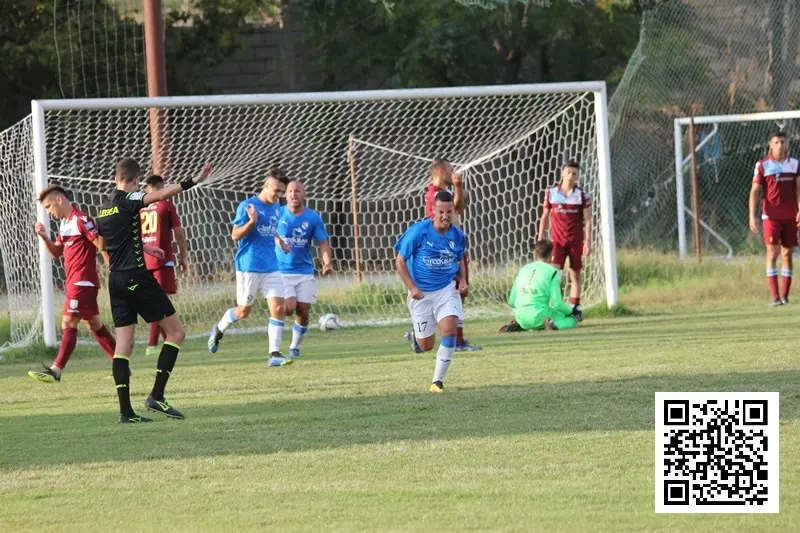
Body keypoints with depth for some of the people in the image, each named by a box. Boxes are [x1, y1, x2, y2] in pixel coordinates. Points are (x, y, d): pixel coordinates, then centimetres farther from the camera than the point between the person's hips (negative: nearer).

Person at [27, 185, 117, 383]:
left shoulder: (81, 220, -15)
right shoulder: (64, 223, 14)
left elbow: (102, 245, -16)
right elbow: (57, 252, 20)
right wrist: (44, 237, 1)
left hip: (82, 281, -10)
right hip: (74, 281, 10)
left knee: (68, 324, -10)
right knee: (94, 324, 13)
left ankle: (56, 370, -10)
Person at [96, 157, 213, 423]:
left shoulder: (104, 207, 13)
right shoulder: (129, 201, -9)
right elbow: (160, 195, -26)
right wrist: (194, 181, -31)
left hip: (116, 281, 7)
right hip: (137, 278, -7)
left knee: (123, 344, 5)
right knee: (176, 332, 2)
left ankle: (125, 410, -1)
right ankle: (156, 396, -5)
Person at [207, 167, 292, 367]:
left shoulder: (276, 208, 11)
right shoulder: (247, 206, -10)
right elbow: (235, 235, -11)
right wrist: (252, 222, -26)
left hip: (271, 268, 5)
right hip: (249, 267, -5)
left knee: (278, 307, -8)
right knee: (244, 310, 5)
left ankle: (274, 354, -7)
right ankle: (218, 330, 35)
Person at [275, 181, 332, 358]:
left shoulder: (313, 218, -1)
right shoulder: (279, 214, -3)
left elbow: (323, 243, -2)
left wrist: (327, 263, -20)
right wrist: (279, 242, -17)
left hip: (305, 272, 1)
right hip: (282, 270, -1)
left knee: (303, 312, -1)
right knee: (288, 308, -20)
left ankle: (295, 347, 19)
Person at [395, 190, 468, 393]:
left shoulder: (458, 236, -2)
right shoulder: (418, 232, -15)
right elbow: (400, 261, -7)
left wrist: (463, 281, 0)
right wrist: (412, 288, -15)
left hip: (447, 289, 2)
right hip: (421, 293, -2)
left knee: (449, 328, -22)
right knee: (426, 346, 6)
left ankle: (438, 380, -11)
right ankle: (415, 336, 47)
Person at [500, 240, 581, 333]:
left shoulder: (522, 270, 12)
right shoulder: (553, 272, -4)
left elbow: (511, 301, 14)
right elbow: (556, 303, -8)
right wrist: (572, 311, 10)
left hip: (520, 318, 6)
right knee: (572, 320, 8)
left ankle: (517, 326, 8)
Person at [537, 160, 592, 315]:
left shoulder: (582, 195, -1)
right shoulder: (551, 193, 3)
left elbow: (587, 220, -1)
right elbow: (545, 217, 10)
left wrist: (588, 241, -9)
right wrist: (540, 240, 7)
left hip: (576, 241, 0)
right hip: (557, 240, 0)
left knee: (575, 274, 5)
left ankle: (575, 307, 10)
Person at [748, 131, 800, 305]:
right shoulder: (763, 165, -1)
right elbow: (754, 191, -1)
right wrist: (752, 217, -9)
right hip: (771, 216, -3)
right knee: (773, 252, -10)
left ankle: (785, 296, 8)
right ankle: (774, 296, -11)